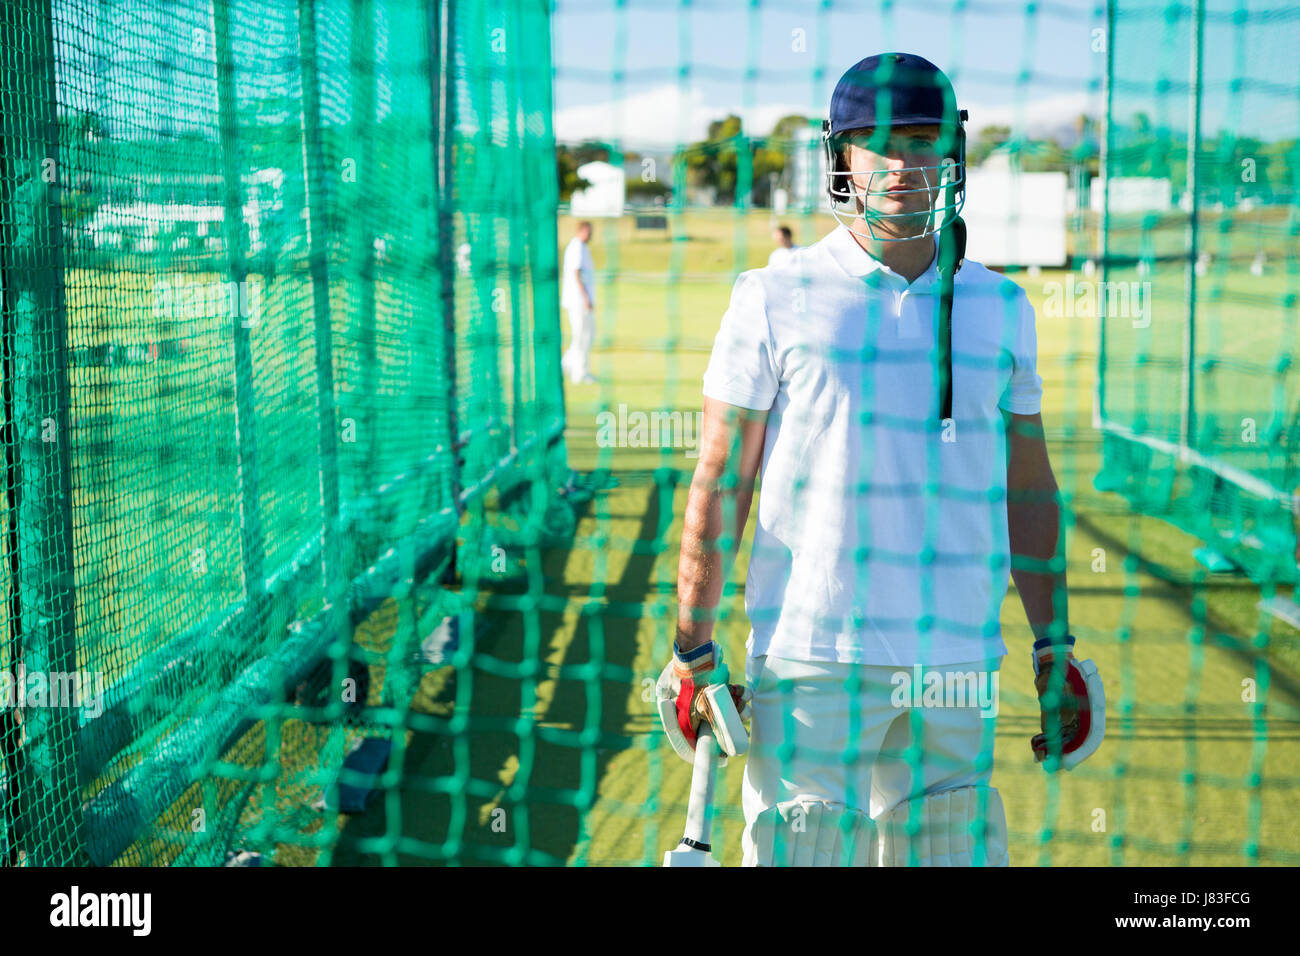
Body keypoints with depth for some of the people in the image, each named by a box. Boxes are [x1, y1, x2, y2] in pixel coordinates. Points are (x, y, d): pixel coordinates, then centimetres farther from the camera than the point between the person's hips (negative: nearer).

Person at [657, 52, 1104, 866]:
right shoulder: (777, 300, -1)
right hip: (810, 659, -3)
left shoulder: (1000, 307, 9)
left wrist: (1055, 648, 11)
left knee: (953, 846, 8)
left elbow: (1027, 487, 14)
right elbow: (719, 485, -1)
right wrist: (693, 653, -4)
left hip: (958, 663, 3)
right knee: (801, 848, -3)